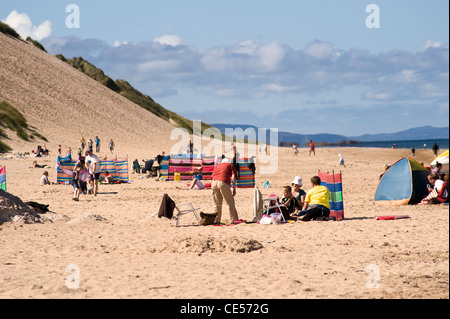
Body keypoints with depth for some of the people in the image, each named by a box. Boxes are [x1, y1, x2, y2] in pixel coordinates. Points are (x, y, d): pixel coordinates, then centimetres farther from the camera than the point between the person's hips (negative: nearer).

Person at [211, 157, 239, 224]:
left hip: (214, 183, 4)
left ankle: (216, 220, 13)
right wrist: (234, 189, 3)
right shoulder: (230, 166, 19)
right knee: (230, 202, 4)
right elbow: (233, 177, 4)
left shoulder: (217, 166, 30)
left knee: (217, 204, 14)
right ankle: (234, 220, 2)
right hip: (223, 183, -4)